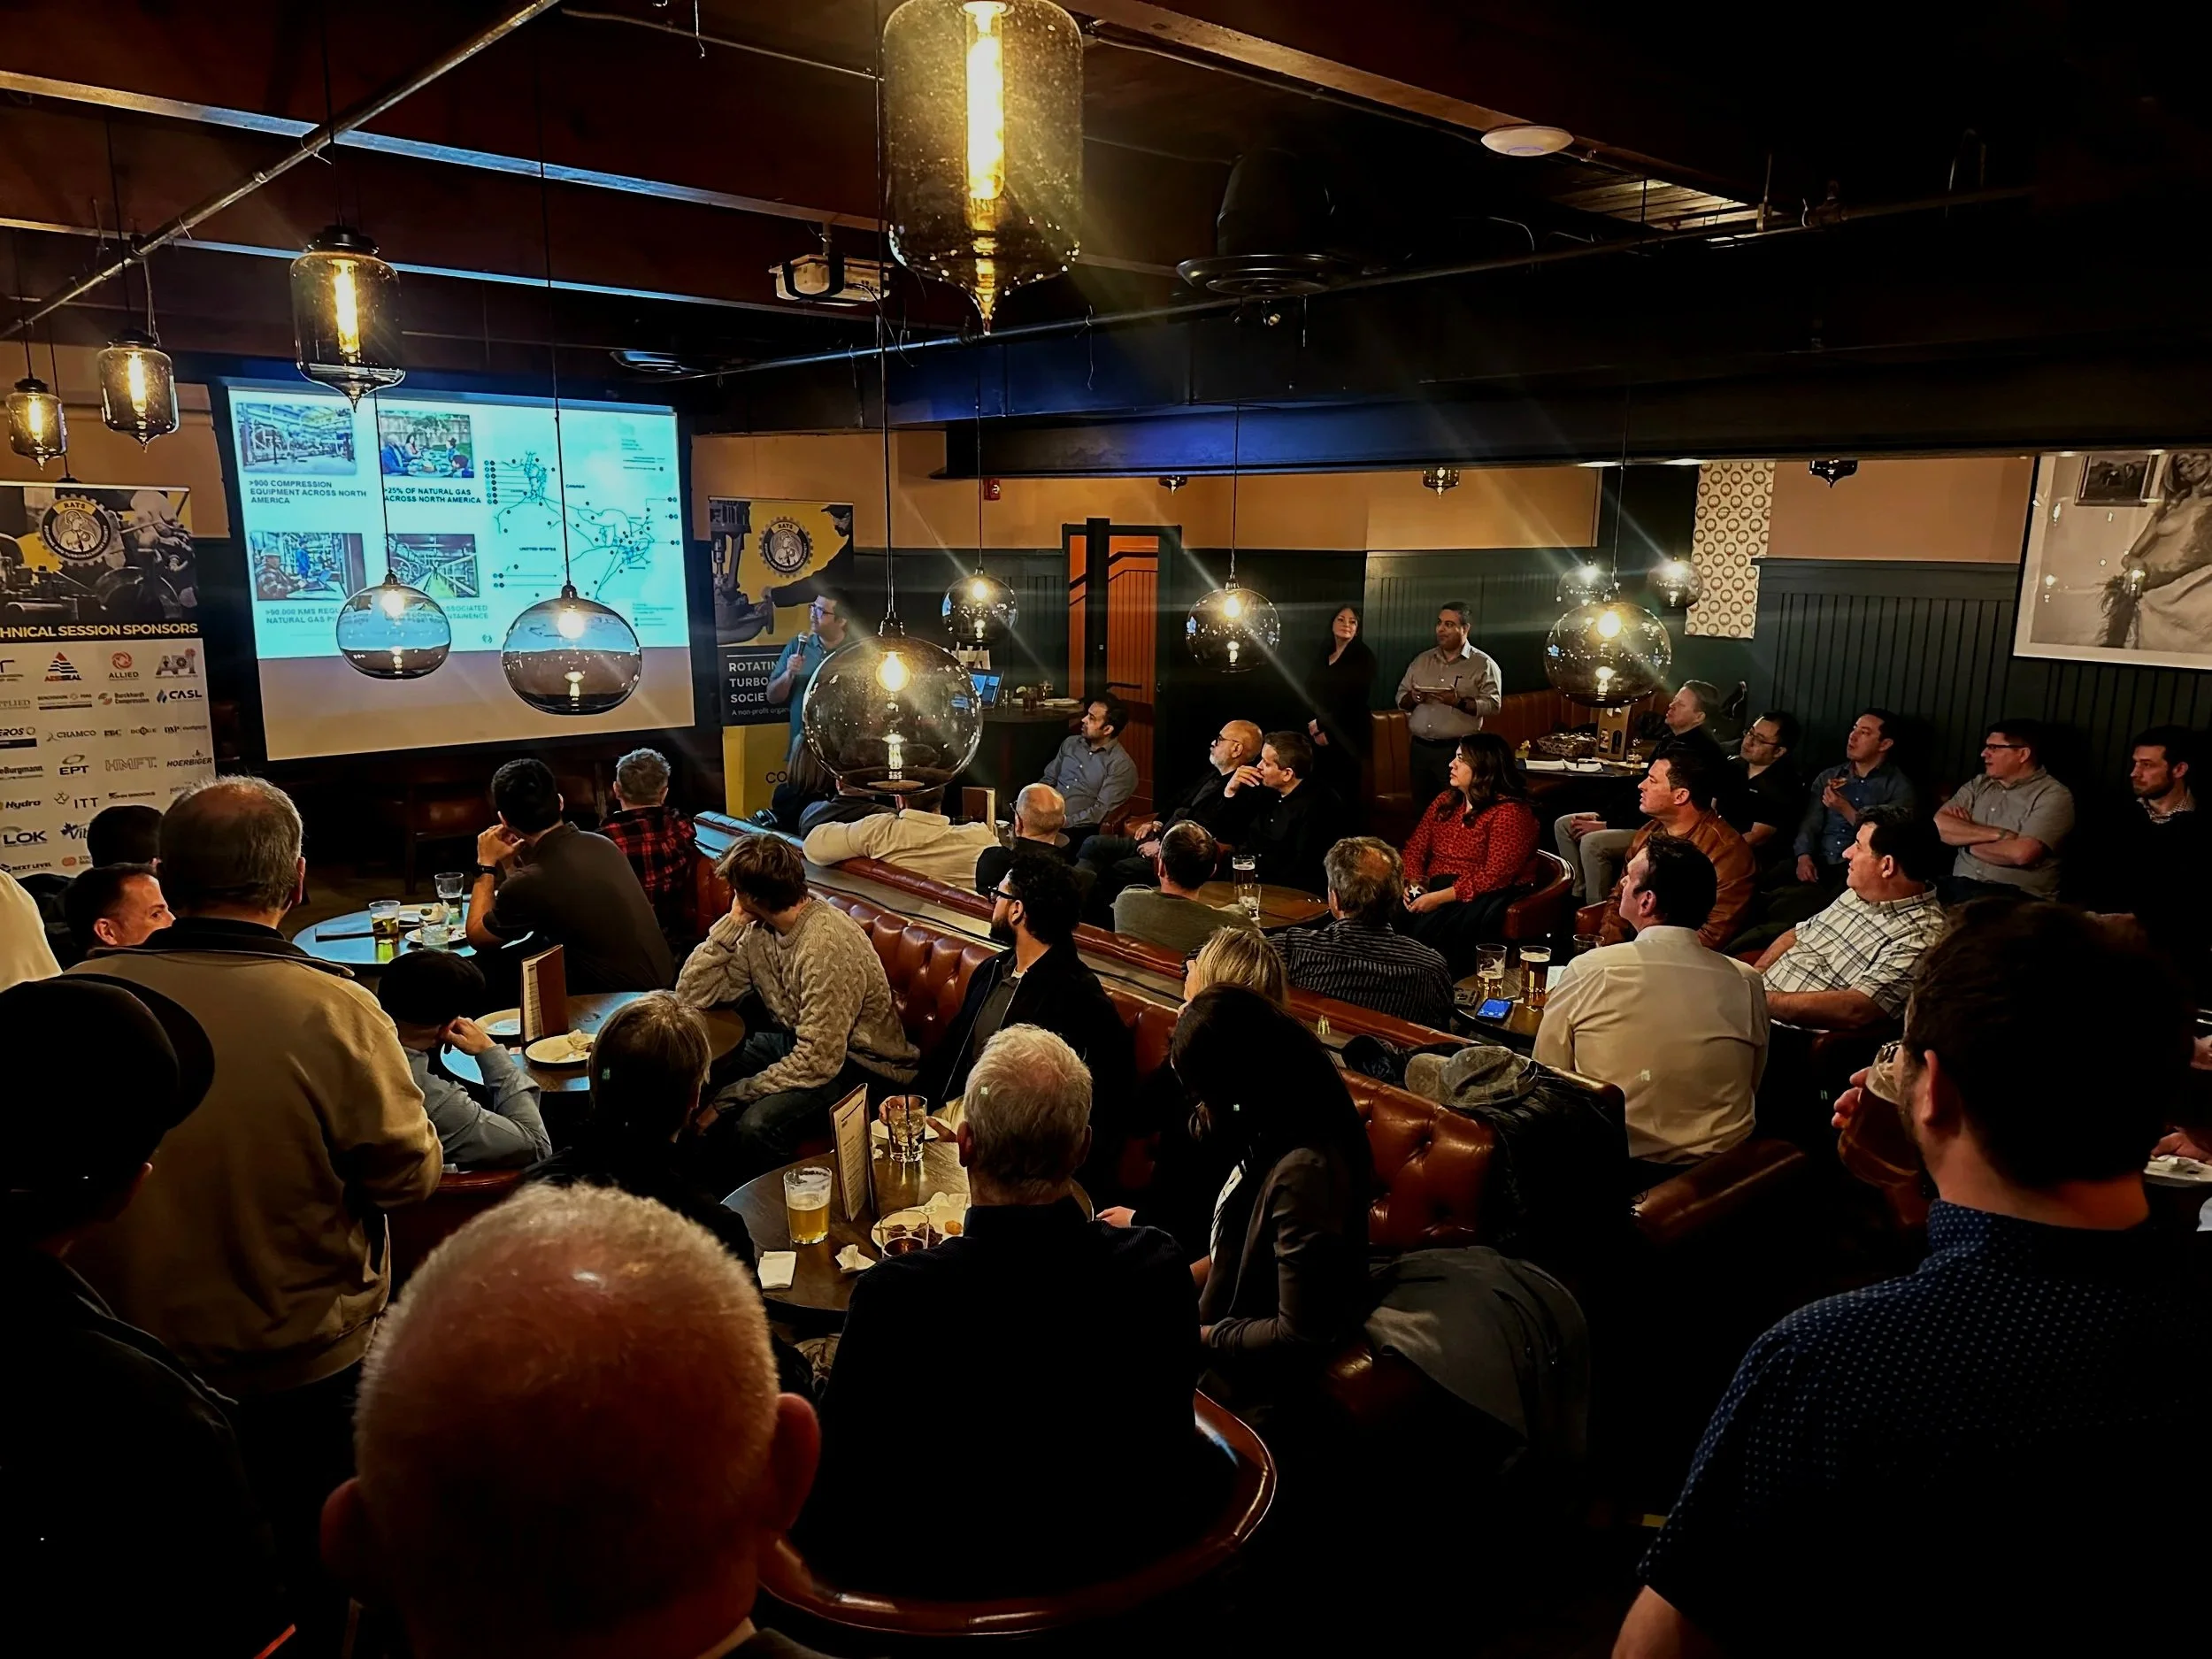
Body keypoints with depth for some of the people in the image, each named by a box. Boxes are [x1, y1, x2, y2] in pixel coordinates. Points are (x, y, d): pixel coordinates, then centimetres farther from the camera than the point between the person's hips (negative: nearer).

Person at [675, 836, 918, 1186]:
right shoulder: (759, 931, -4)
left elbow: (816, 1064, -30)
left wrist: (726, 1100, -24)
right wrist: (731, 924, -13)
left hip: (860, 1064, -8)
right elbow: (692, 994, -5)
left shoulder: (828, 945, -29)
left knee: (756, 1125, -29)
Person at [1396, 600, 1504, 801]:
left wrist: (1459, 702, -23)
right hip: (1420, 748, 5)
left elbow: (1493, 704, -9)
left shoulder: (1483, 664, -2)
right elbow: (1401, 698, 14)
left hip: (1457, 750, -5)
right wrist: (1413, 698, -8)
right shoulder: (1422, 660, 13)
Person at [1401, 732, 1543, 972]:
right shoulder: (1445, 801, 14)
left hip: (1482, 898, -6)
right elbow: (1415, 848, 14)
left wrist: (1441, 897, -21)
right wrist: (1411, 882, -7)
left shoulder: (1510, 812, -9)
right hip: (1435, 890, 6)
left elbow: (1495, 877, -17)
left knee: (1429, 927, -35)